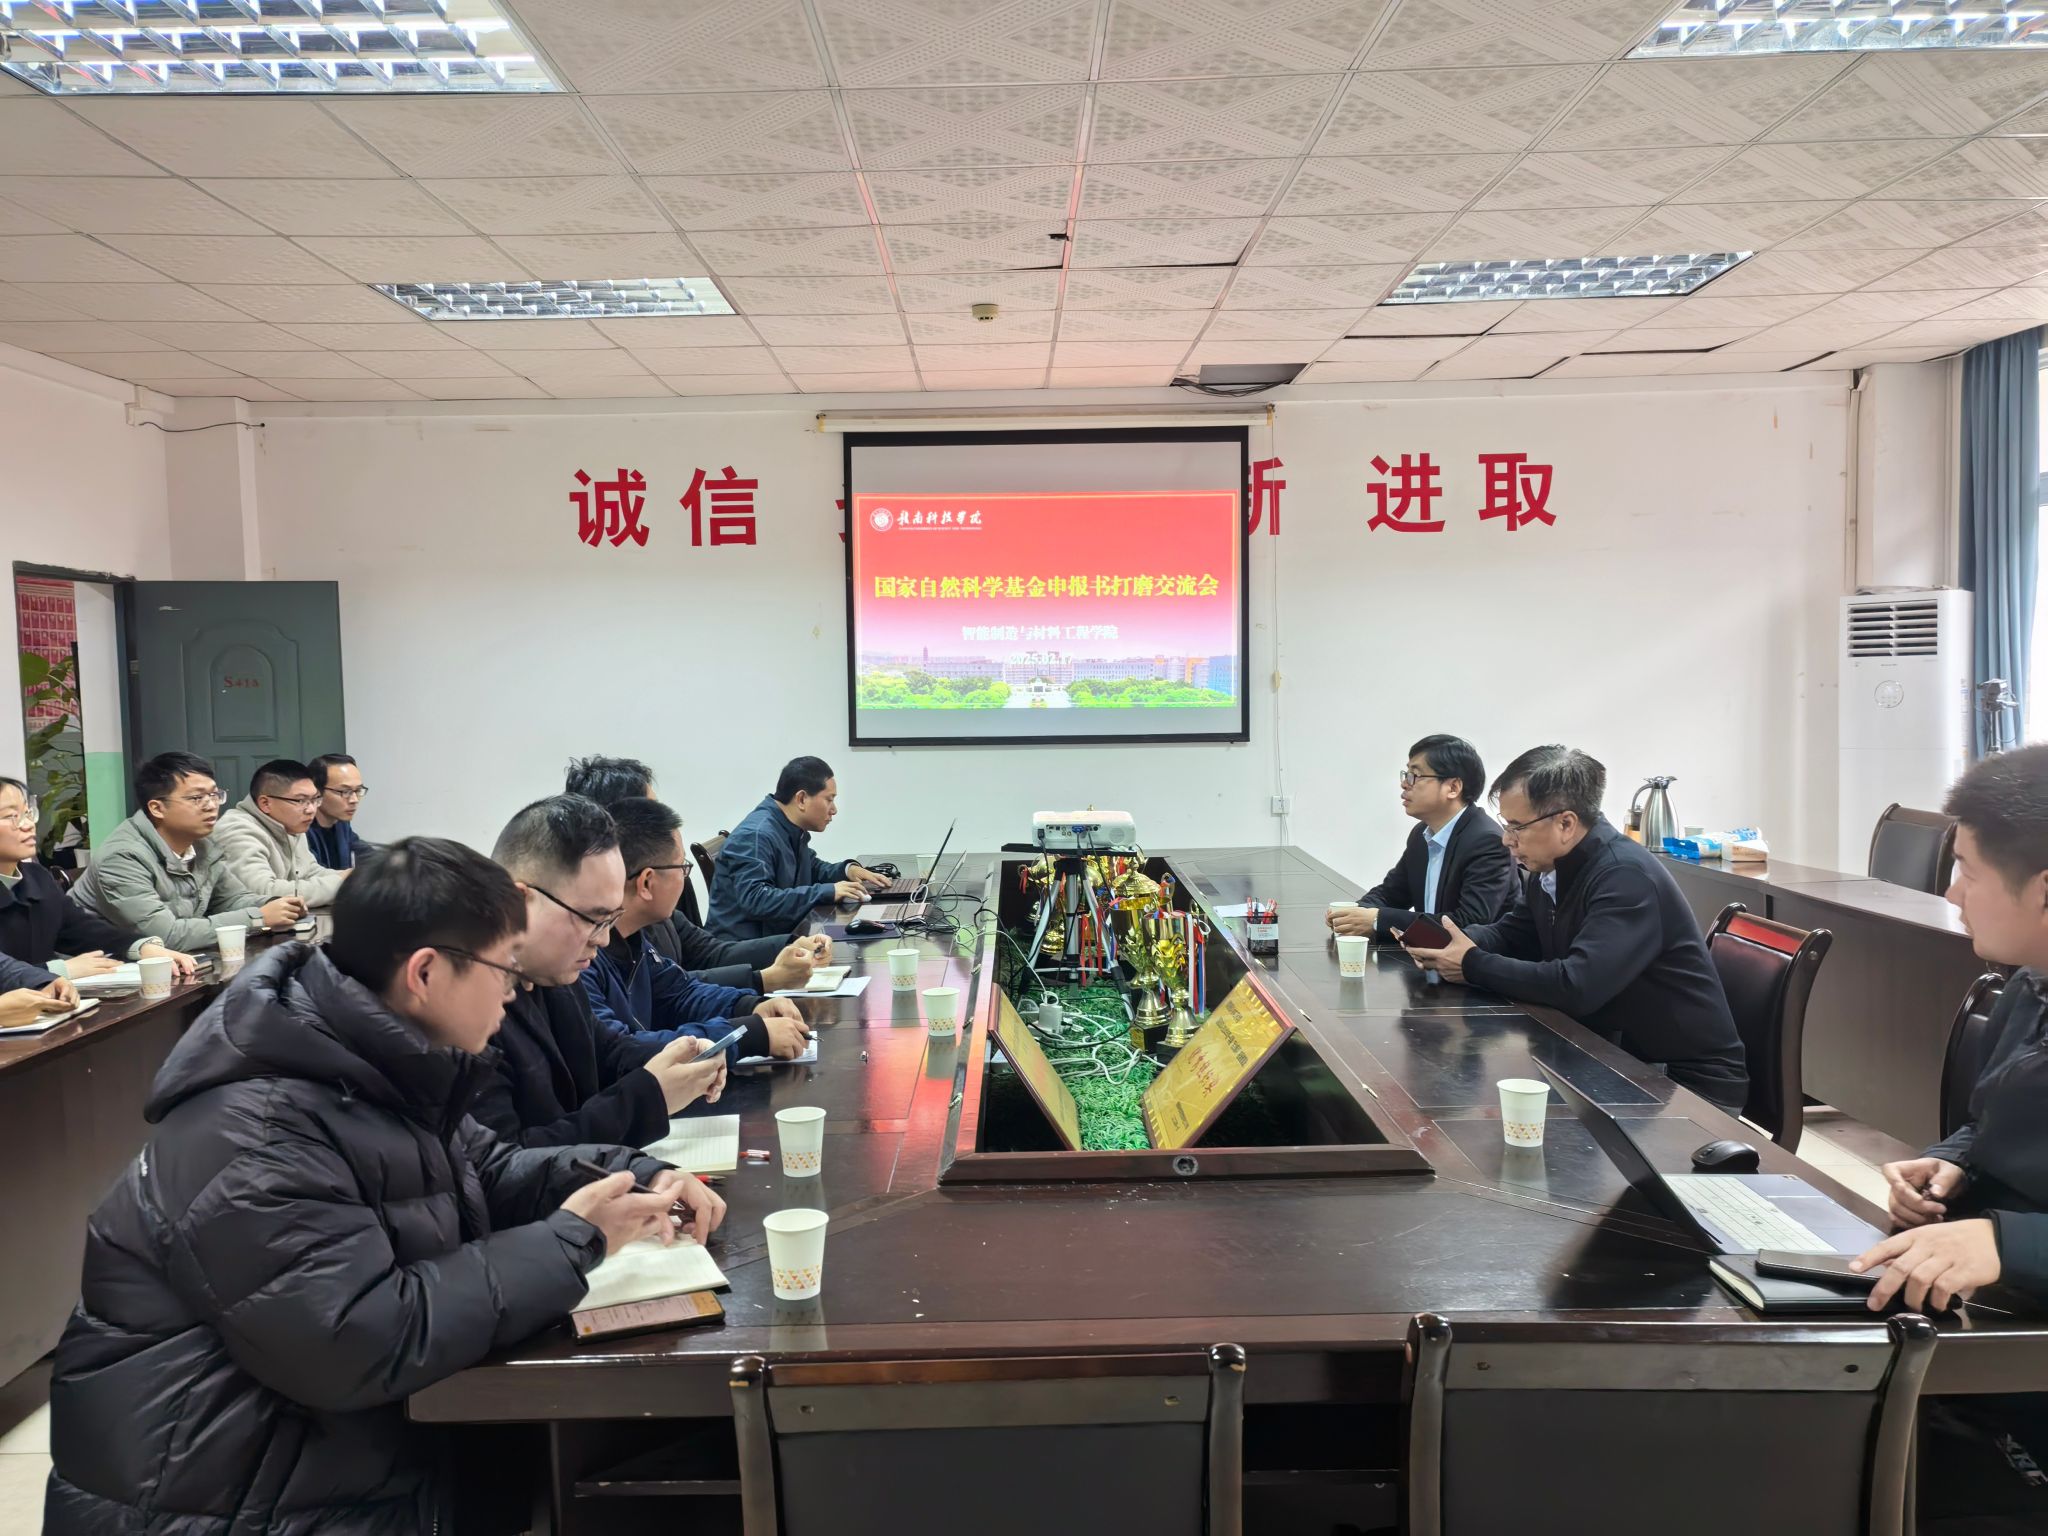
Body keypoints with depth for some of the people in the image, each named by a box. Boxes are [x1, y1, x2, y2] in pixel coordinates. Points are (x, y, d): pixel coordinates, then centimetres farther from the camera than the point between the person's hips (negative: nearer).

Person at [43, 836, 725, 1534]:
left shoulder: (383, 1068, 2)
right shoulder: (253, 1135, -27)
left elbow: (485, 1171, 15)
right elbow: (364, 1343, -32)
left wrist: (631, 1175, -2)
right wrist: (573, 1241, -23)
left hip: (369, 1444, 8)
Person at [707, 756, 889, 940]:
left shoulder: (792, 830, 8)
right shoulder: (754, 836, -18)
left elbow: (812, 868, 26)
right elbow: (755, 900, -30)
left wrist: (847, 870, 6)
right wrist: (827, 892, -27)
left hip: (779, 936, 9)